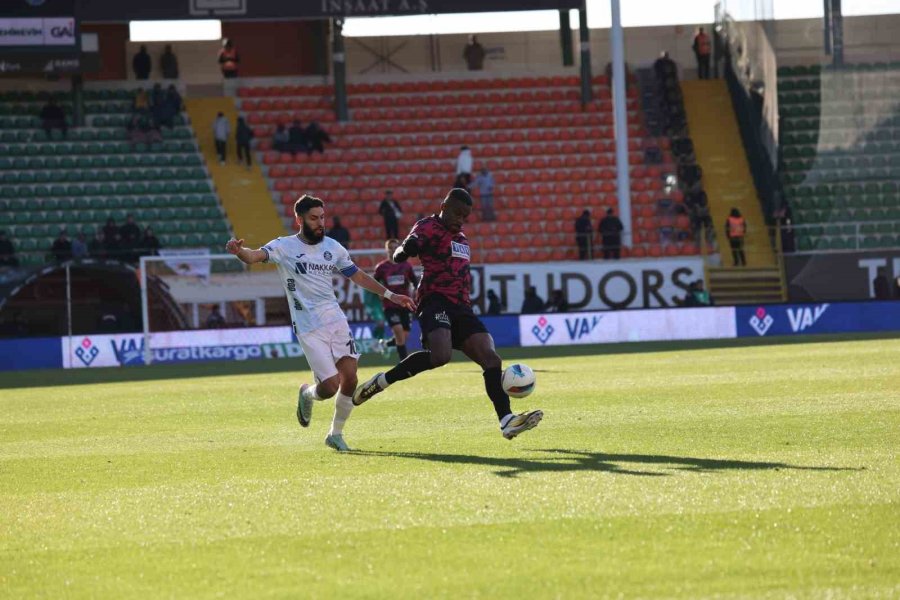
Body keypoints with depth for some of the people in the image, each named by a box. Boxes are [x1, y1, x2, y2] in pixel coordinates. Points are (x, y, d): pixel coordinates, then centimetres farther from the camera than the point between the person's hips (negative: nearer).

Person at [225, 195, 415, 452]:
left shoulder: (333, 247, 10)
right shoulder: (284, 247, -5)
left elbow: (358, 276, 21)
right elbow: (255, 256, -22)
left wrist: (390, 295, 20)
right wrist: (239, 251, -45)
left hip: (336, 320, 5)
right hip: (309, 328, -5)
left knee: (350, 379, -4)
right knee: (330, 386, -13)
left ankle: (336, 434, 16)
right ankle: (307, 394, 25)